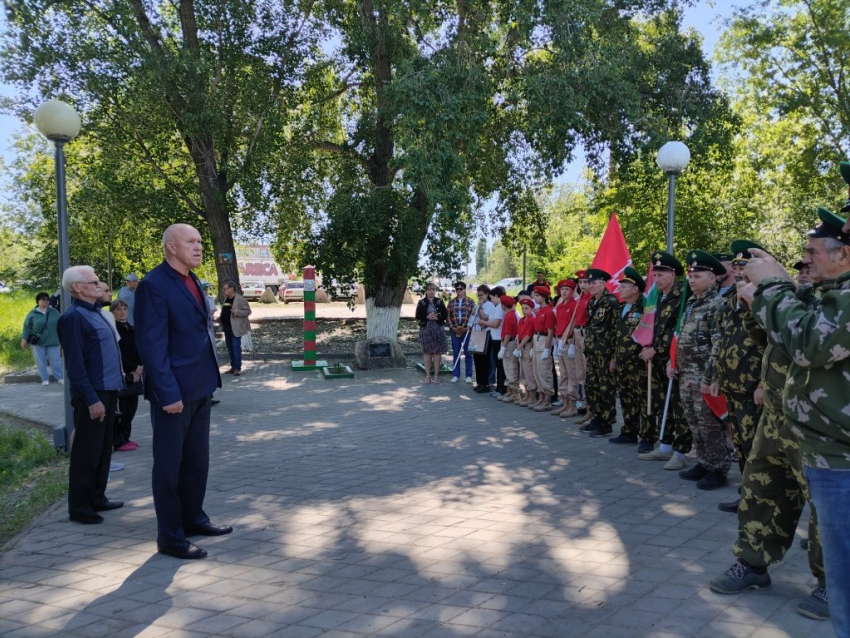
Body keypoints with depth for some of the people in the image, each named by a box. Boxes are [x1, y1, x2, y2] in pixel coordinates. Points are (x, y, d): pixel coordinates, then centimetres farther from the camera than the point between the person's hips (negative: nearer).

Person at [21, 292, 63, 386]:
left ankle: (60, 378, 5)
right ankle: (45, 379, 9)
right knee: (41, 362, 2)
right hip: (37, 343, -1)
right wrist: (24, 340, -3)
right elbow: (27, 328, 1)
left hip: (53, 342, 1)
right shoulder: (32, 314, 1)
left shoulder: (54, 312, 7)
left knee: (56, 361, 0)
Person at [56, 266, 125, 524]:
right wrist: (91, 399, -19)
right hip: (92, 395, -9)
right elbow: (75, 364, -17)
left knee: (103, 449, 16)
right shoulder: (74, 317, -14)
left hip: (108, 390, 9)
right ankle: (79, 508, 9)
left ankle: (97, 498, 27)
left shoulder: (95, 312, 14)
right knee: (87, 452, -1)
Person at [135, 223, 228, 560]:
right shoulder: (154, 285, -14)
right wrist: (168, 393, -21)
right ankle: (169, 537, 14)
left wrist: (210, 378, 14)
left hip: (200, 387, 8)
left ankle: (193, 518, 33)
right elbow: (151, 345, -18)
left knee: (197, 461, 18)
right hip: (174, 391, -8)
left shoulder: (192, 281, 13)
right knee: (169, 466, 4)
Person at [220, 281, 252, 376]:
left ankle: (237, 368, -5)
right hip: (227, 327, 9)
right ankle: (233, 366, 20)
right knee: (229, 347, 12)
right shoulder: (226, 299, 13)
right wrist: (220, 318, 10)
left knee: (236, 347, -8)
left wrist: (236, 312, -25)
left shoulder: (240, 299, -12)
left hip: (235, 328, -9)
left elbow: (248, 311, -13)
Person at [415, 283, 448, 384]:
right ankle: (428, 375, 8)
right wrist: (427, 317, -16)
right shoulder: (421, 302, 3)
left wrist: (437, 317, -15)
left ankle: (436, 375, 8)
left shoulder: (439, 302, 5)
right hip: (425, 329, 0)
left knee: (437, 351, 2)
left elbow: (445, 315, 3)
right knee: (427, 352, 2)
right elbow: (418, 316, -1)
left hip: (438, 329, 0)